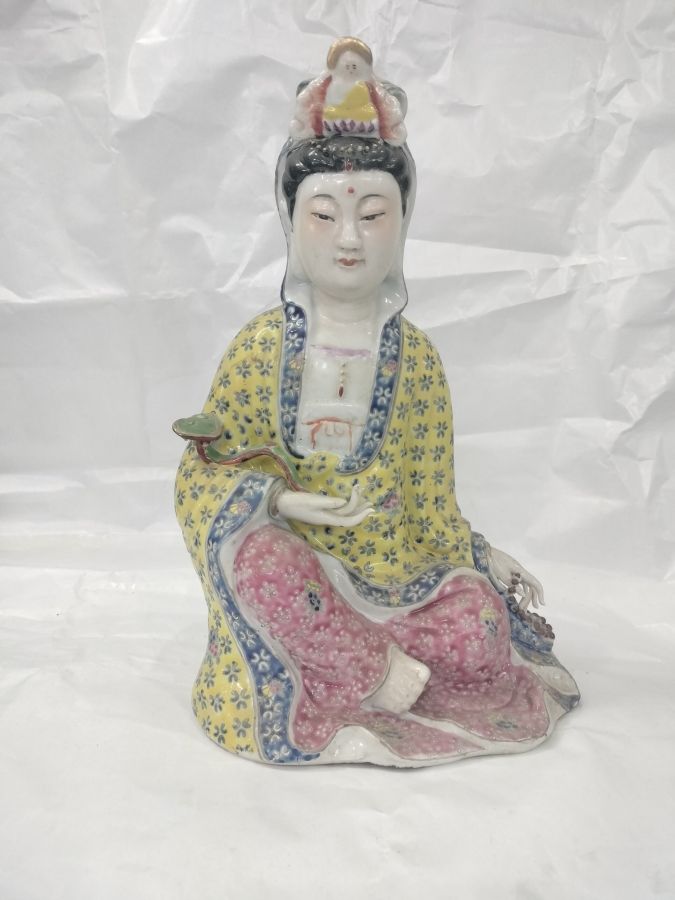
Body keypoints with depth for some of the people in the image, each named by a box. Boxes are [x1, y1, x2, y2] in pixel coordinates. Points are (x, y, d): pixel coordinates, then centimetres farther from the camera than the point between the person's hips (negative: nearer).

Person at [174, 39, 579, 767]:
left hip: (394, 562, 2)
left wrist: (483, 560, -6)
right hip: (296, 562, -1)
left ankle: (332, 668, -4)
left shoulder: (416, 355, -1)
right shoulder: (259, 345, -6)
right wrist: (274, 494, -22)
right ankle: (377, 670, -16)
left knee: (480, 637, -20)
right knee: (258, 555, -36)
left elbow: (430, 493, 4)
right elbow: (208, 464, -3)